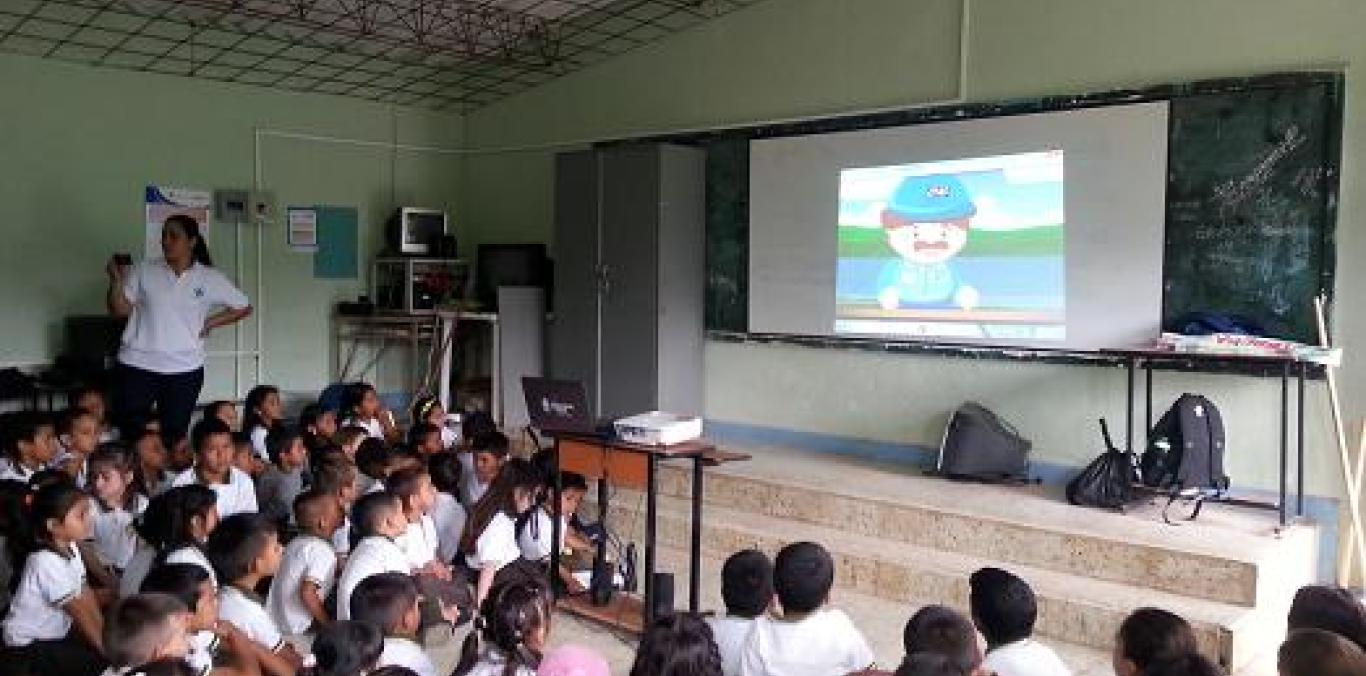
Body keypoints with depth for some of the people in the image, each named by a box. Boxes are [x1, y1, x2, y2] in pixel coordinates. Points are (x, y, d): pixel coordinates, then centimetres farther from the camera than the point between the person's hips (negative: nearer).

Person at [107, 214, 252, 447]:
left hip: (185, 369, 0)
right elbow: (120, 310, 3)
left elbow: (243, 307, 9)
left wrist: (209, 323, 2)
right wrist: (116, 281, -12)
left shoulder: (210, 279, 2)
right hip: (138, 366, 0)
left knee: (174, 435, 5)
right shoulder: (144, 271, 3)